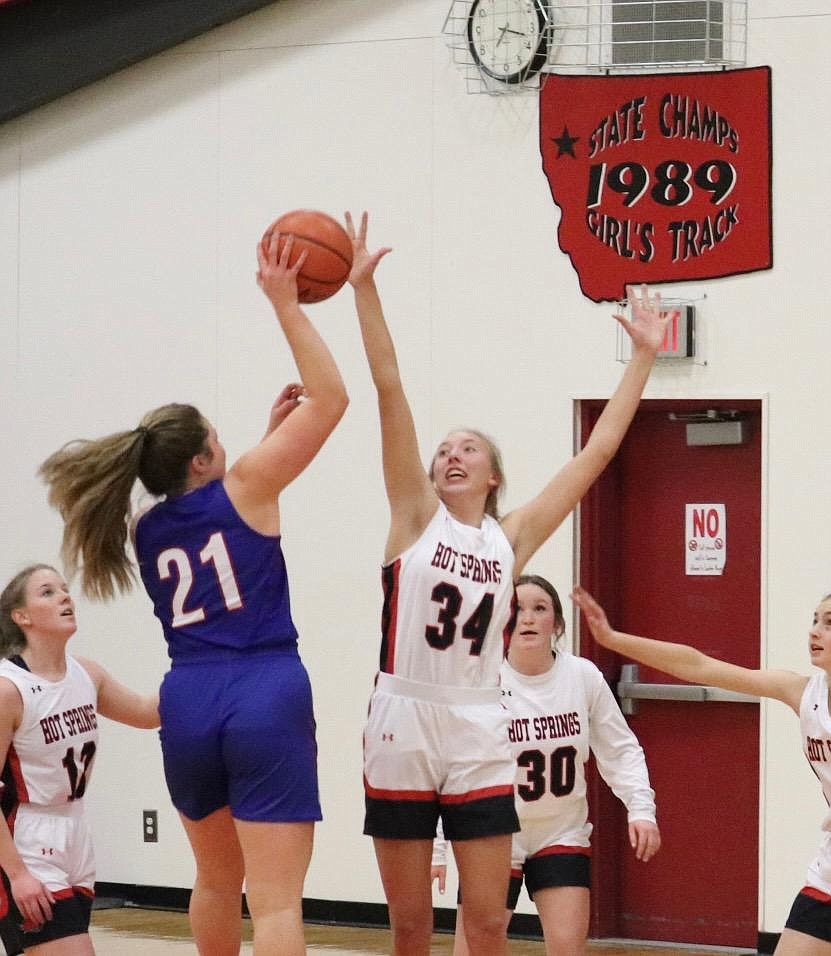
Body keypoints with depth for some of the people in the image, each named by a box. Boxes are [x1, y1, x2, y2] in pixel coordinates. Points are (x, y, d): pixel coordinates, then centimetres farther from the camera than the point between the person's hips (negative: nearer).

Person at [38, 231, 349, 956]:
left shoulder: (148, 531, 16)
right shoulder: (238, 489, 1)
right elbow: (329, 398, 1)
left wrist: (270, 433, 36)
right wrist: (286, 304, 3)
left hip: (188, 704, 6)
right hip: (265, 698, -6)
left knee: (217, 879, 25)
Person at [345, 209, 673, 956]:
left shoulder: (512, 536, 7)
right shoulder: (416, 517, 3)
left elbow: (597, 451, 8)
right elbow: (389, 390, -5)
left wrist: (643, 357, 8)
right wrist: (364, 288, -10)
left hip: (479, 737, 1)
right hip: (402, 727, -1)